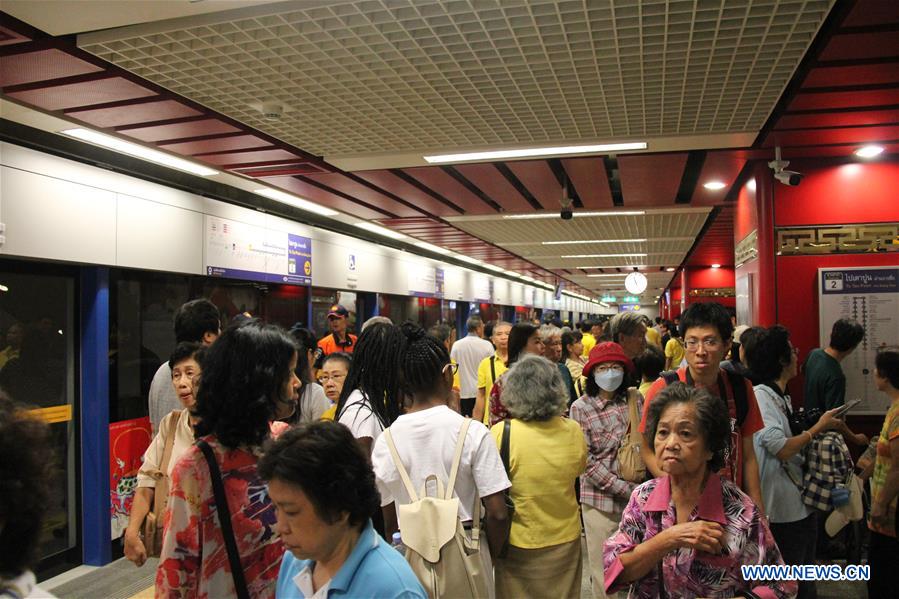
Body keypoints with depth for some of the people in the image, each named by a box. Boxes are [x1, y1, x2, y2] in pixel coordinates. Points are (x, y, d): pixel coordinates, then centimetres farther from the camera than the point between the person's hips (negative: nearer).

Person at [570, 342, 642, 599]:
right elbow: (587, 462, -9)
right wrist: (627, 489, -13)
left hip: (638, 498, 2)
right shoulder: (580, 408, -6)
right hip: (601, 500, -2)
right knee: (605, 571, 9)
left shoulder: (635, 399, 1)